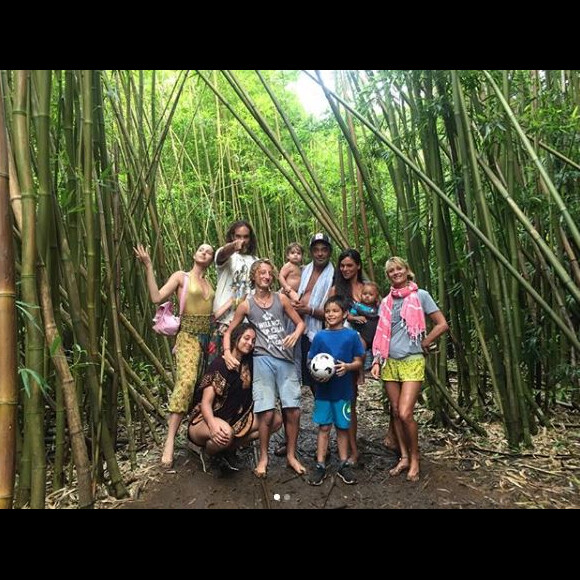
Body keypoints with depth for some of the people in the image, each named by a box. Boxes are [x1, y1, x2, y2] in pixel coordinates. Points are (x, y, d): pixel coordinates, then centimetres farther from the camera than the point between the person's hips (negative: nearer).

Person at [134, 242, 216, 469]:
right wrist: (149, 267, -13)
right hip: (189, 337, -6)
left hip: (208, 338, 6)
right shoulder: (181, 276, 4)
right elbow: (157, 297, -9)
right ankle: (170, 440, -22)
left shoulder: (209, 283, 18)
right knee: (186, 381, -24)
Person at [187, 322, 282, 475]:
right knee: (226, 433, -40)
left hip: (235, 420, 7)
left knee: (276, 420, -6)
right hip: (204, 421, -6)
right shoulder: (219, 364, -17)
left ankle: (229, 448, -2)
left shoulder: (247, 365, 2)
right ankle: (210, 452, -3)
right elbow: (205, 402, -22)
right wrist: (213, 425, -40)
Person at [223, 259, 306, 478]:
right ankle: (263, 458, 18)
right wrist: (227, 352, -6)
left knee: (293, 410, 0)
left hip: (286, 359, 2)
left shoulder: (281, 299, 8)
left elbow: (300, 322, 10)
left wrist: (295, 334, -11)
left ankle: (291, 455, 21)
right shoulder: (246, 305, 5)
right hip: (263, 360, -2)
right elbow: (229, 331, 10)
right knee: (267, 413, -5)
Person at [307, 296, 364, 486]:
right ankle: (320, 466, 18)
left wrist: (347, 367, -20)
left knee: (342, 427, 12)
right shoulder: (320, 336, 0)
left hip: (344, 390, 0)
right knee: (324, 427, 7)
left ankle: (344, 466, 26)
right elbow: (310, 361, 4)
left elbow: (358, 362, 0)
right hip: (323, 389, 1)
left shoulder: (351, 335, -3)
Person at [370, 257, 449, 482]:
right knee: (396, 413, 10)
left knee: (405, 413, -11)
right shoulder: (386, 301, 10)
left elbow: (442, 324, -2)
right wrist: (377, 361, 3)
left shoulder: (420, 295, -2)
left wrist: (423, 344, -2)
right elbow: (382, 335, 11)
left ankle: (415, 458, 11)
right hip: (390, 362, 5)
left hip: (412, 362, -4)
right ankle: (404, 457, 25)